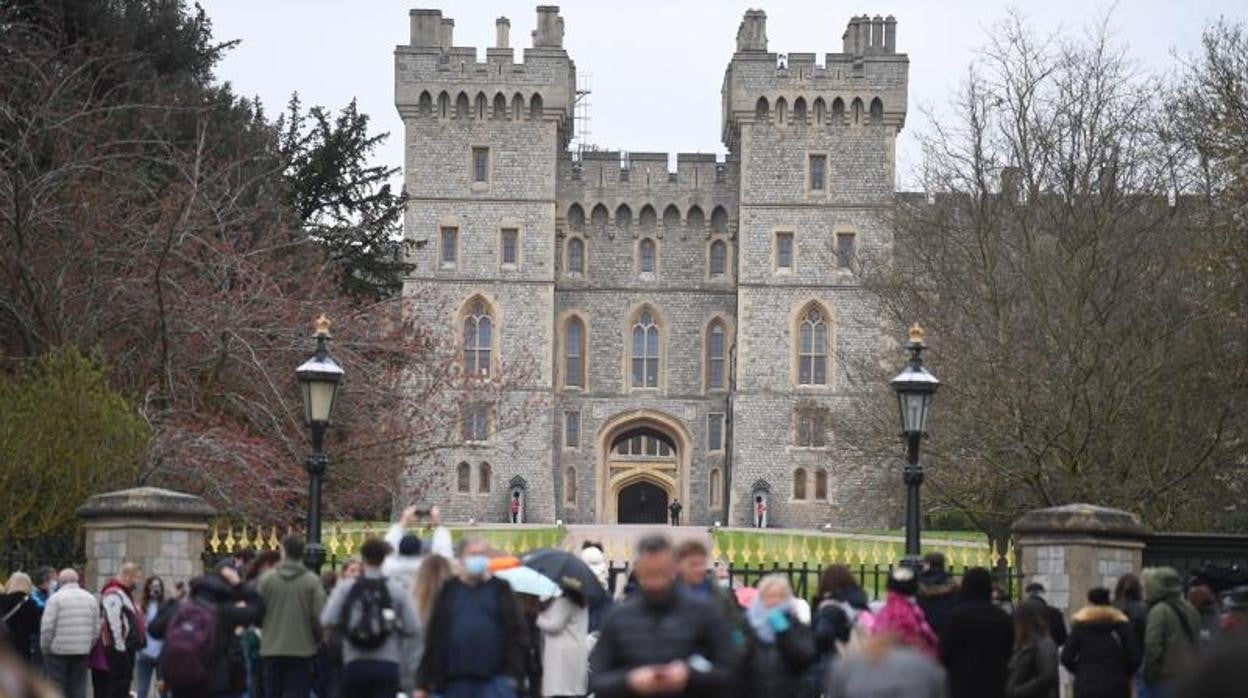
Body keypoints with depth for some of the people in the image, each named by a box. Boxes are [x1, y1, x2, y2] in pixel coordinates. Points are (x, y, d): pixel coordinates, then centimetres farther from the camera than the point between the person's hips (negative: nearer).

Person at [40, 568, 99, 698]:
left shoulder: (56, 598, -6)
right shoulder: (91, 599, 10)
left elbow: (47, 627, -11)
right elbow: (96, 629, 7)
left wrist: (44, 647, 1)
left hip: (58, 650, -4)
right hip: (82, 652, 4)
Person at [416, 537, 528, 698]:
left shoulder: (500, 590, 6)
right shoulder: (449, 591, 9)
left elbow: (517, 631, 3)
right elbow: (433, 636, 8)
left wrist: (515, 673, -8)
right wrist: (423, 682, 4)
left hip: (495, 679, -2)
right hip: (457, 682, 2)